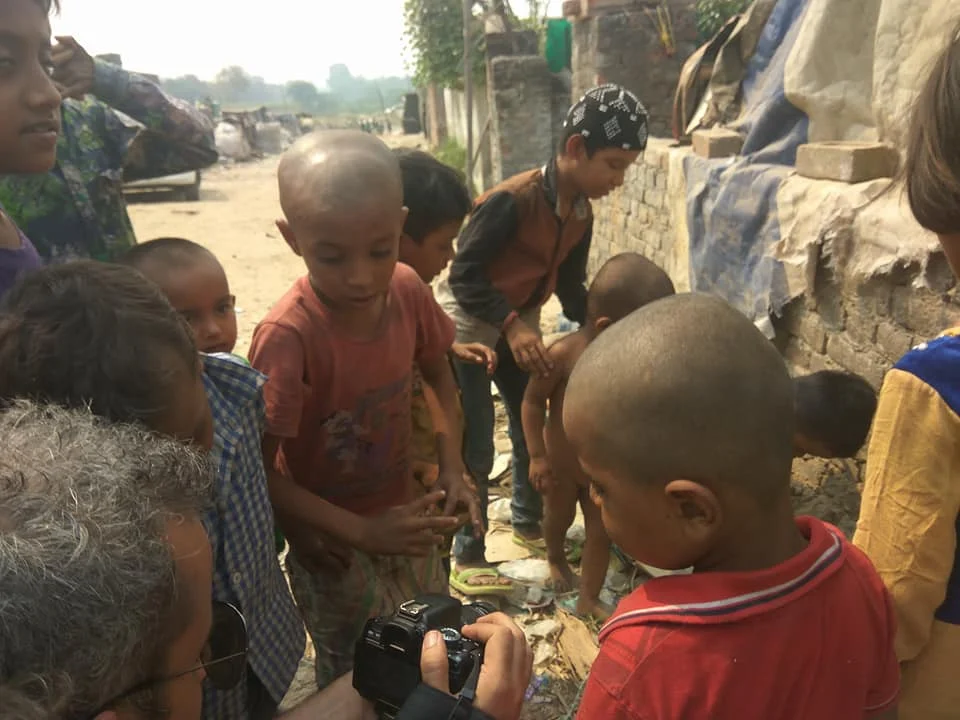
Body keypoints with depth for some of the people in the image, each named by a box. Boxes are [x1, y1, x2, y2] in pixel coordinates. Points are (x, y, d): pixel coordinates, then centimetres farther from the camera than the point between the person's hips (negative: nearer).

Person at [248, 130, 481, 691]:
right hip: (334, 543, -5)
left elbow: (438, 375, 5)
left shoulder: (408, 291, -14)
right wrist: (364, 533, -25)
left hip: (404, 519, 5)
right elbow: (261, 473, -22)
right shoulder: (287, 336, -29)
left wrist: (452, 467, -7)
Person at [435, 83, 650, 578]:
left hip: (521, 324, 8)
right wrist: (510, 325, -35)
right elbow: (464, 272, -26)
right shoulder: (512, 200, -28)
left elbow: (570, 284, 6)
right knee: (474, 450, -3)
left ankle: (528, 522, 38)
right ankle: (467, 556, 13)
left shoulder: (581, 213, -2)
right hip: (468, 326, -8)